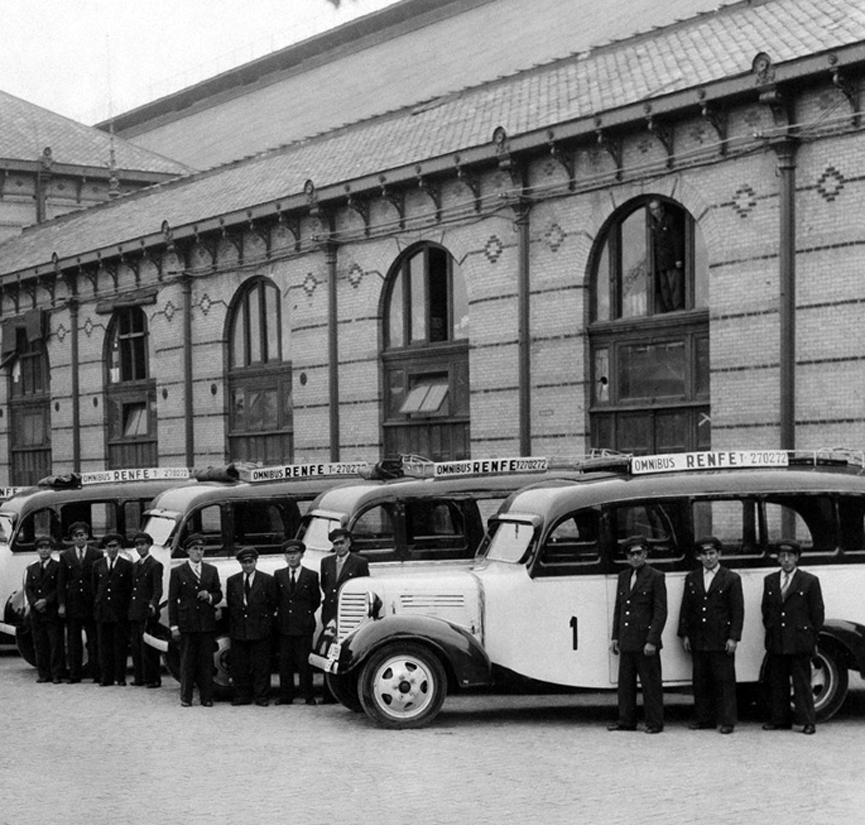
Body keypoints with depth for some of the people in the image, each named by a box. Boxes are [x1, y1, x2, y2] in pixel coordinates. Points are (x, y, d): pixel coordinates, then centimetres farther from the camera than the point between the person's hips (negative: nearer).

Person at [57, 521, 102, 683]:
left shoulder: (97, 555, 1)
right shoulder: (65, 556, 8)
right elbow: (62, 582, 7)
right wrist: (62, 604, -1)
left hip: (91, 603, -2)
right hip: (72, 603, 2)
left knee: (93, 640, 0)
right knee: (73, 641, 5)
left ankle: (96, 674, 3)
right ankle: (74, 674, 9)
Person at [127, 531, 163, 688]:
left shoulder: (155, 565, -5)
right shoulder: (135, 565, 19)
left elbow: (158, 589, -12)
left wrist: (153, 605, -28)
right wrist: (128, 608, 11)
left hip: (146, 612, -7)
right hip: (134, 613, 7)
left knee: (147, 647, -6)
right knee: (136, 646, 8)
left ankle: (152, 679, -1)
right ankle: (139, 677, 14)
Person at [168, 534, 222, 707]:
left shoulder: (212, 571, 11)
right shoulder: (178, 572, 2)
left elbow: (219, 594, 16)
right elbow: (172, 600, 1)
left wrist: (210, 597, -9)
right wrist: (173, 626, -4)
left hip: (207, 623, 2)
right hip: (187, 624, -2)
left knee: (206, 661, 3)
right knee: (187, 662, 2)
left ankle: (206, 697, 8)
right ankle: (186, 698, 9)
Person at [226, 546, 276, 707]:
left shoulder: (267, 580, 2)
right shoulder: (232, 581, 10)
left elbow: (272, 604, 5)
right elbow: (230, 604, 14)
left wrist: (264, 620, 2)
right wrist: (234, 623, 7)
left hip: (260, 630, -3)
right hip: (238, 630, 3)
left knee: (261, 665, 0)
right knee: (239, 665, 4)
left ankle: (261, 696, 5)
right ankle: (242, 695, 11)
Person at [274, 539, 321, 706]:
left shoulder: (311, 576, 3)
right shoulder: (279, 575, 9)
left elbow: (316, 600, 9)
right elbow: (275, 598, 16)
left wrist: (306, 614, 6)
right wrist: (280, 613, 7)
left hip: (304, 625, -2)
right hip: (284, 626, 2)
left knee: (304, 661, -1)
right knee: (285, 661, 4)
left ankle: (307, 695, 5)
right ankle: (286, 695, 9)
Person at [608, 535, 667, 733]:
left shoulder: (656, 577, -5)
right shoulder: (623, 577, 14)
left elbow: (660, 612, -9)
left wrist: (652, 641, -15)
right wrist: (615, 637, 12)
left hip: (645, 641, -6)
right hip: (627, 642, 6)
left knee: (650, 683, 0)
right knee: (625, 682, 9)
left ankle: (654, 723, 6)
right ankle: (626, 721, 17)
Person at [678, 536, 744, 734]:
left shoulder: (732, 579, 1)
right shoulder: (691, 578, 12)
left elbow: (738, 611, -3)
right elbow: (685, 608, 13)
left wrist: (733, 638, -10)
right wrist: (684, 635, 6)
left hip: (722, 641, -4)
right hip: (698, 641, 4)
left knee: (725, 681, -1)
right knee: (700, 681, 8)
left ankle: (727, 721, 3)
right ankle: (703, 718, 15)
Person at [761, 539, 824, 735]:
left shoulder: (810, 581, -1)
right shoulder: (770, 581, 12)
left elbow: (817, 612, 0)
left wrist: (812, 637, -1)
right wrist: (770, 630, 10)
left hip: (800, 641, -4)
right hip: (776, 641, 4)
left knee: (802, 683, -2)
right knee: (777, 682, 8)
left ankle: (807, 721, 3)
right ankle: (779, 720, 16)